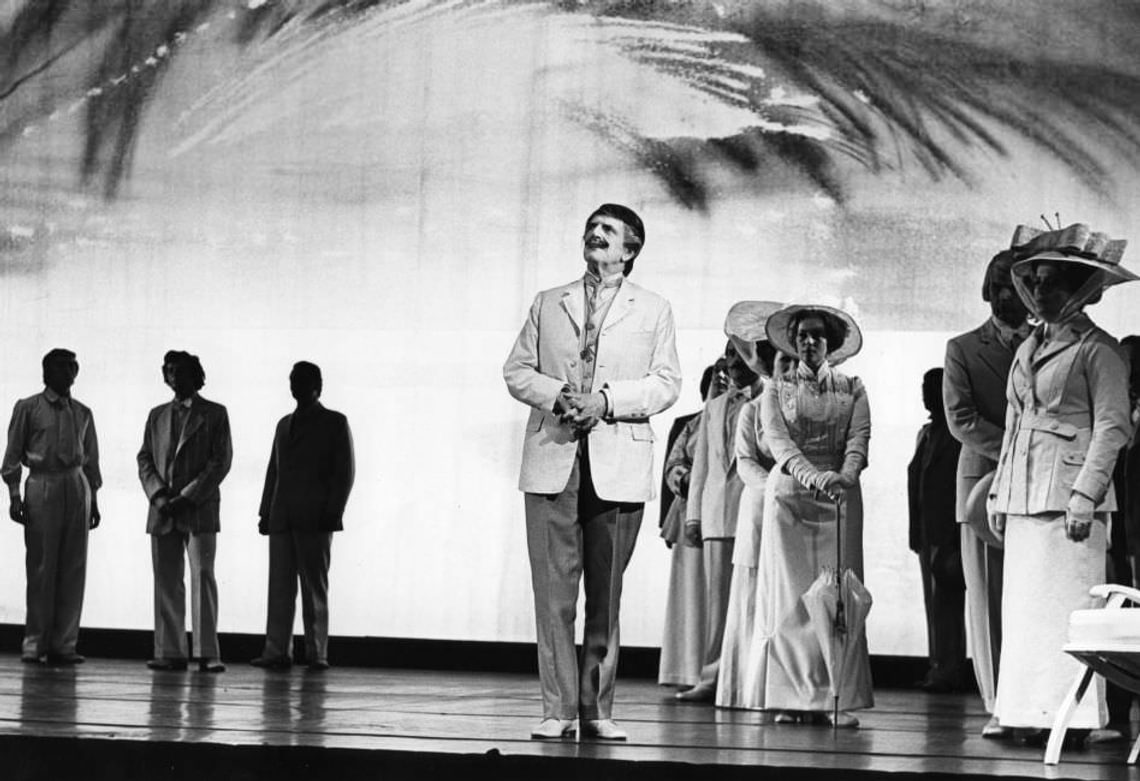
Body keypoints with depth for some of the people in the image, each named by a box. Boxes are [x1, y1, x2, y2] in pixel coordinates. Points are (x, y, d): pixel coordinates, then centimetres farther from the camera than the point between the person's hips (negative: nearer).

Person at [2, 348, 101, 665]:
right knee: (41, 567, -5)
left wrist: (94, 500, 13)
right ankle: (34, 643, 0)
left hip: (77, 488, 4)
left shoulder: (82, 413, 14)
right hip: (42, 487, -4)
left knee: (73, 568, 0)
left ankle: (63, 642, 3)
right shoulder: (28, 408, 3)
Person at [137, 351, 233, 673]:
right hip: (162, 511, 4)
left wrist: (187, 496, -11)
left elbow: (221, 461, -3)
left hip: (199, 509, -4)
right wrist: (158, 494, -6)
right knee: (166, 582, 1)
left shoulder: (214, 414, 5)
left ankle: (207, 653, -13)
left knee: (202, 576, -11)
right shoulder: (157, 416, 17)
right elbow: (145, 459, 13)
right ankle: (171, 652, 3)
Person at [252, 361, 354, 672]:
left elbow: (345, 471, -1)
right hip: (282, 518, 5)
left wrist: (333, 512, -11)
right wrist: (266, 512, 11)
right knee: (279, 587, 0)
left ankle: (316, 654, -1)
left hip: (315, 518, -5)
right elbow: (273, 471, 20)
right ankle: (277, 651, -1)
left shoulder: (334, 423, 4)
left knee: (314, 587, -3)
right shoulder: (285, 424, 21)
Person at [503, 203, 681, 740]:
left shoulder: (653, 311, 10)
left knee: (607, 594, 2)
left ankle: (597, 709, 8)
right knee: (553, 589, -3)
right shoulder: (548, 305, 16)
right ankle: (558, 709, 0)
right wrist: (555, 394, -8)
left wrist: (606, 400, -11)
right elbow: (517, 370, 12)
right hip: (553, 460, 1)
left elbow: (666, 384, 3)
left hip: (618, 468, -1)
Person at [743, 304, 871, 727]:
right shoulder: (777, 390, 9)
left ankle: (837, 698, -6)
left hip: (839, 498, 0)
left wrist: (845, 476, -25)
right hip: (789, 495, 0)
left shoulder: (852, 390, 11)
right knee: (789, 597, -4)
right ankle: (790, 697, -4)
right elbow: (778, 440, -6)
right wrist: (810, 475, -24)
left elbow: (859, 439, -3)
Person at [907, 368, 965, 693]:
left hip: (948, 532, -9)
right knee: (934, 601, 9)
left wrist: (955, 542, -17)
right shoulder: (926, 434, 19)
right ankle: (940, 668, 11)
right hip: (927, 533, 9)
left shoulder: (958, 435, -7)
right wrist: (916, 534, 16)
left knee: (946, 598, -9)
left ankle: (947, 669, -8)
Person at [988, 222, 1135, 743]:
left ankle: (1071, 716, -7)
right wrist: (1000, 494, 17)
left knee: (1065, 605, -9)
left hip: (1067, 494, -7)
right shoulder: (1029, 348, 18)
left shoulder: (1097, 349, -5)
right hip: (1024, 495, 7)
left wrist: (1085, 495, -17)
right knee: (1023, 607, 4)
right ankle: (1030, 715, 6)